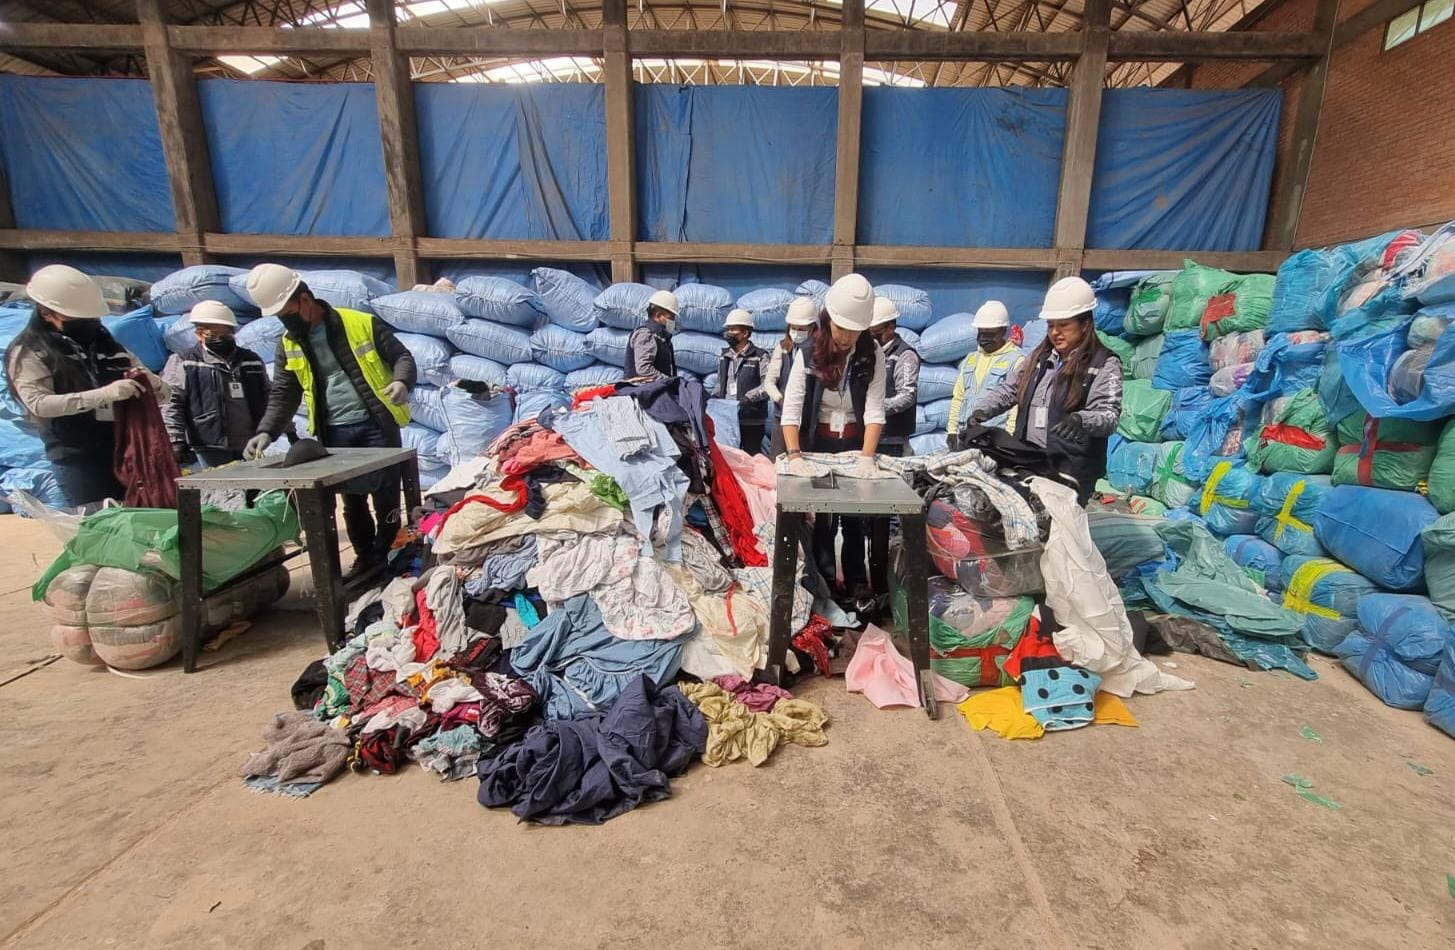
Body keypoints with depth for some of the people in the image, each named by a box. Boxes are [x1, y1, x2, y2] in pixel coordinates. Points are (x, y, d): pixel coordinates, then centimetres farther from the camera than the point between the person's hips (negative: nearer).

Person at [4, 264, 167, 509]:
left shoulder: (107, 344, 15)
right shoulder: (28, 352, 1)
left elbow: (163, 394, 13)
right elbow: (39, 404, -15)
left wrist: (148, 381, -9)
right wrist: (104, 394, -27)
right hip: (78, 457, -4)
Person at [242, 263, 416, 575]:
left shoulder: (363, 323, -6)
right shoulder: (288, 345, 7)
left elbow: (402, 356, -1)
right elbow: (283, 395, 9)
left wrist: (402, 382, -23)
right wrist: (266, 432, -4)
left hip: (377, 425, -4)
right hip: (335, 432, 4)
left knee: (386, 495, 2)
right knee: (351, 500, 12)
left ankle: (385, 557, 18)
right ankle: (364, 557, 26)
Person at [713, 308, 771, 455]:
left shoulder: (760, 356, -5)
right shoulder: (724, 356, 15)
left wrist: (749, 397, -21)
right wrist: (714, 397, 9)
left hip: (752, 421, -5)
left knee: (752, 455, 0)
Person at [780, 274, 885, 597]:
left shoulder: (873, 355, -8)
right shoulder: (808, 355, -11)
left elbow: (874, 410, -13)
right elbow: (791, 410, -16)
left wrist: (867, 457, -23)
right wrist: (795, 455, -26)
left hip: (856, 444, 1)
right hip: (818, 444, -1)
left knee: (856, 513, 12)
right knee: (822, 515, 5)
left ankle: (856, 579, 28)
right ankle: (824, 581, 21)